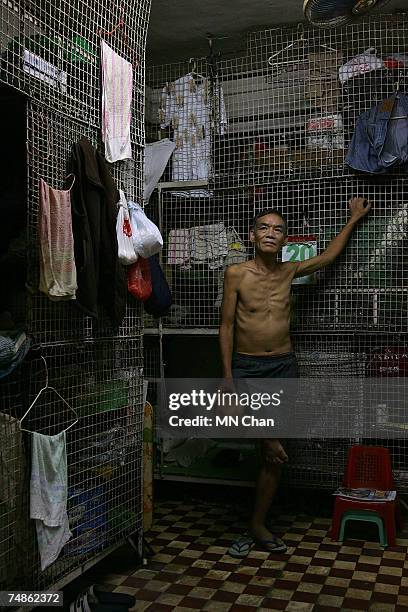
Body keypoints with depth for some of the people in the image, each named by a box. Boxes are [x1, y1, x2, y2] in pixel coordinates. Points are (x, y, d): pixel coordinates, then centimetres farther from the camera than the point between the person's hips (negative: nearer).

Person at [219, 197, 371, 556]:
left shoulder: (289, 271, 4)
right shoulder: (236, 274, -5)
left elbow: (328, 257, 21)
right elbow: (227, 326, -4)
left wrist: (354, 219, 27)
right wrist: (228, 377, -9)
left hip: (283, 366, 2)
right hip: (245, 365, -2)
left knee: (271, 458, 6)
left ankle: (258, 527, 20)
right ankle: (270, 442, 5)